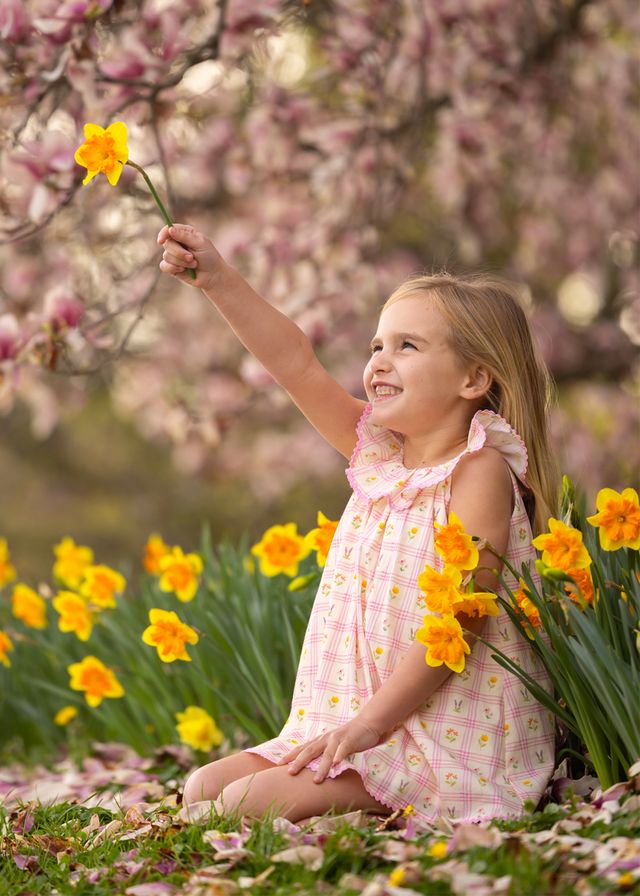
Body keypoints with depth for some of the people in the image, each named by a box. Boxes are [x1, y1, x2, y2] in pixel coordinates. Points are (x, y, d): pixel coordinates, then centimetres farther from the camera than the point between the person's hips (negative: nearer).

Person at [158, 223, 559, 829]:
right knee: (203, 788, 0)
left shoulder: (479, 471, -12)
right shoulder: (378, 451, 9)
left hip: (450, 737, -8)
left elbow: (459, 617, -19)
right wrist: (217, 280, -4)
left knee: (251, 801, -21)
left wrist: (371, 721, -21)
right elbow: (297, 365, 5)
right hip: (350, 722, 8)